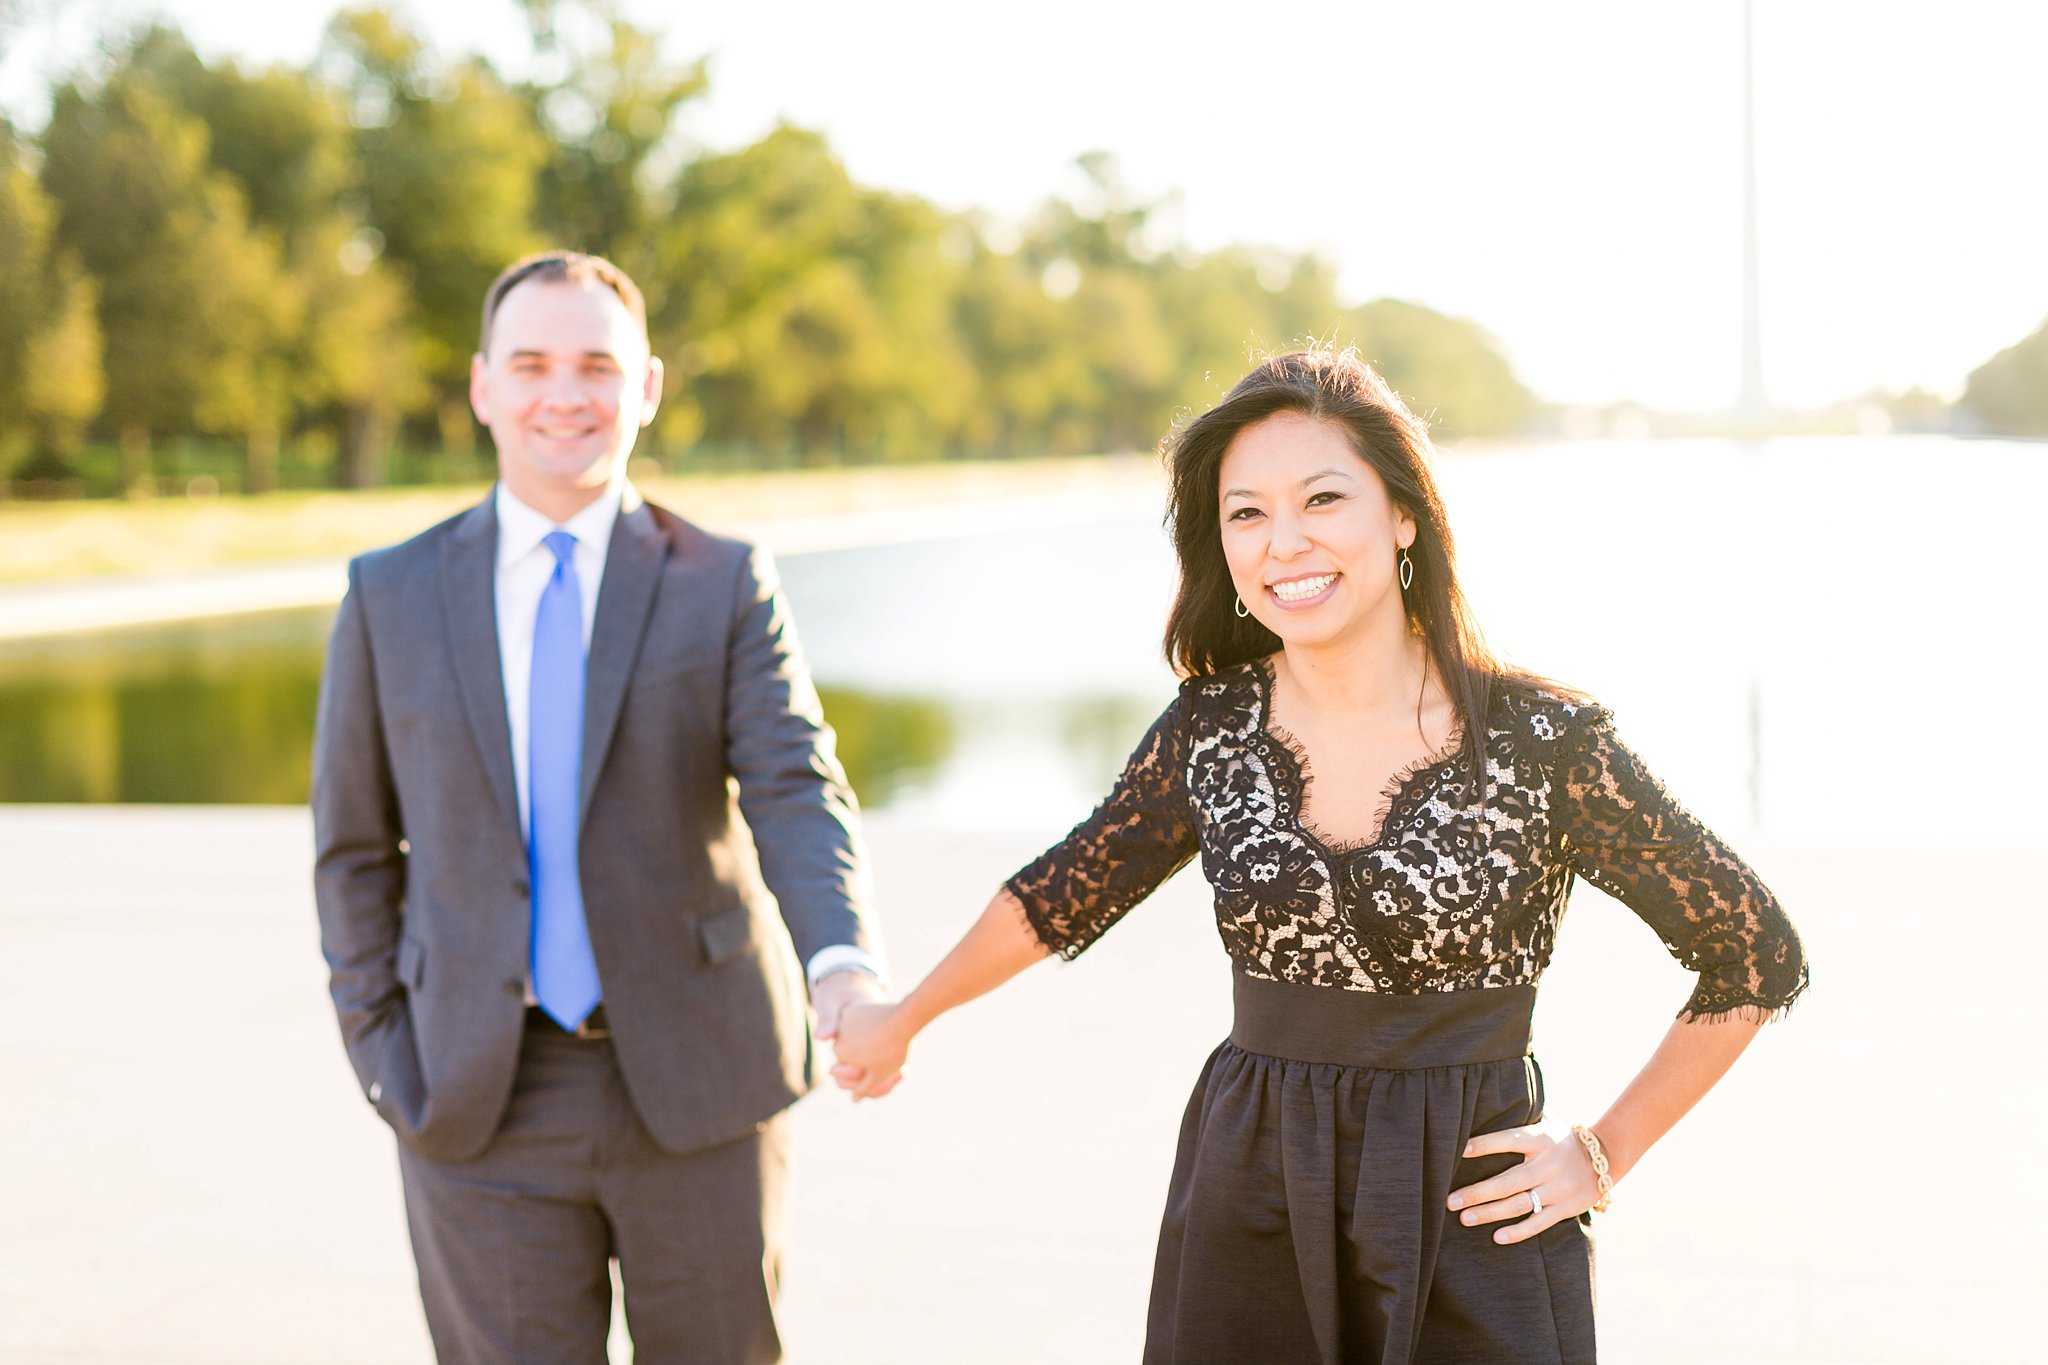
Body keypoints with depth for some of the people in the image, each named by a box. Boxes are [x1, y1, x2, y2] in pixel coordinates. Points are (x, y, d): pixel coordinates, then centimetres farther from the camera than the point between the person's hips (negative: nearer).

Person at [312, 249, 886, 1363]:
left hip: (691, 1083, 0)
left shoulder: (726, 587, -1)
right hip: (483, 1104, 1)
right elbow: (355, 848, 8)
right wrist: (388, 1062, 1)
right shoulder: (391, 598, 3)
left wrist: (843, 965, -31)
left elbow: (795, 792, -12)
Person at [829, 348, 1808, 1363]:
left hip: (1474, 1217, -2)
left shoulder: (1543, 738, -11)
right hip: (1246, 1214, 3)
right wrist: (903, 1020, 28)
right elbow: (1061, 896, 16)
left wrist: (1604, 1156, -2)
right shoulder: (1211, 730, -2)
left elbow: (1757, 956, -1)